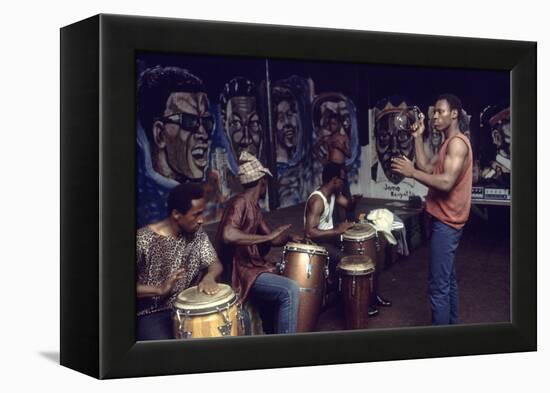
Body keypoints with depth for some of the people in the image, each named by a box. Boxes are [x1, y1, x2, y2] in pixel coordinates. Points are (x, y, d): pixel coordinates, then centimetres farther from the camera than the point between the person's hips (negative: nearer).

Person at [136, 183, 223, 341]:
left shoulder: (197, 233, 0)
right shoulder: (143, 240, -17)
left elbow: (215, 264, 2)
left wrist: (209, 276, -21)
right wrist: (159, 290, -28)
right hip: (152, 314, -6)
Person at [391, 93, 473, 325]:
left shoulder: (457, 143, -17)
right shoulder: (449, 143, 17)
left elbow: (446, 182, -26)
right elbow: (427, 168, 12)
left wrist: (411, 172, -22)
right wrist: (418, 138, 9)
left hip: (446, 222, -11)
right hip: (445, 220, 11)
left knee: (438, 286, -8)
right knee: (448, 280, 17)